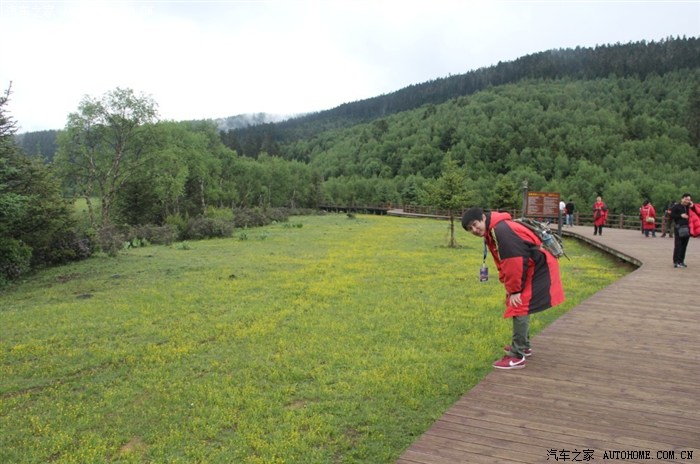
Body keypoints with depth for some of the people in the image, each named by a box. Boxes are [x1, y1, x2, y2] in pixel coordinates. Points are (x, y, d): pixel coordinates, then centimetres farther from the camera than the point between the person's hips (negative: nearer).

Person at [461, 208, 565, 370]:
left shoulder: (501, 230, -25)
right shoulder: (491, 232, 9)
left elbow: (514, 262, -27)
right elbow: (503, 262, 14)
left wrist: (515, 290, -20)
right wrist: (509, 287, 8)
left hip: (540, 268, -11)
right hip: (530, 268, 11)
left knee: (519, 307, -12)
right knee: (516, 304, 18)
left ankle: (517, 356, -8)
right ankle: (523, 346, 32)